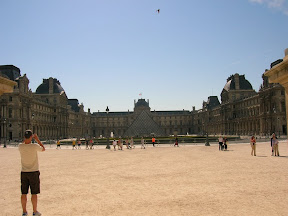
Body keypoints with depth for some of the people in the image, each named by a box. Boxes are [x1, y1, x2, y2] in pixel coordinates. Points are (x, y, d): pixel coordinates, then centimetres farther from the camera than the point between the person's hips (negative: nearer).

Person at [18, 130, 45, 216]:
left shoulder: (20, 147, -7)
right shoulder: (34, 146, -17)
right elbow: (43, 149, 4)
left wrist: (26, 138, 13)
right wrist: (37, 139, 5)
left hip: (24, 172, 3)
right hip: (34, 172, -3)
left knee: (24, 193, 11)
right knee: (34, 193, 5)